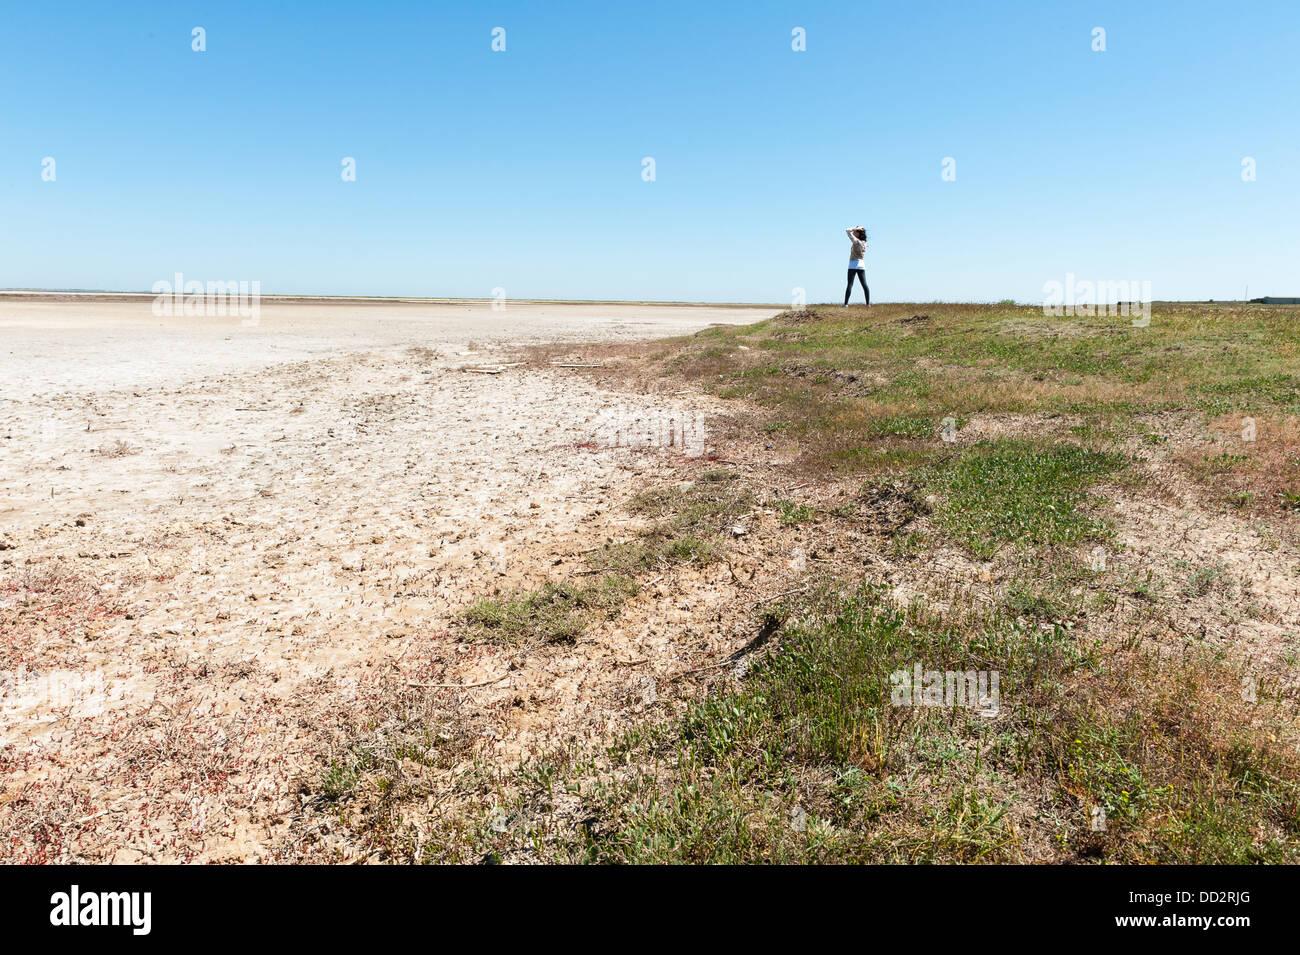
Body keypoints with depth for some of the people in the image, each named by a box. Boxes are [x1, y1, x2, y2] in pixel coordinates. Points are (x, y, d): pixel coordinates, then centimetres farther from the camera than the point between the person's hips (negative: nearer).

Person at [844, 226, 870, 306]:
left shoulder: (856, 241, -12)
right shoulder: (864, 243, 7)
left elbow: (848, 231, -13)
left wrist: (856, 228, -1)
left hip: (853, 264, -6)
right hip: (861, 264, 6)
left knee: (850, 284, -7)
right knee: (864, 285, 5)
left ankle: (846, 304, -11)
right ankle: (868, 304, 2)